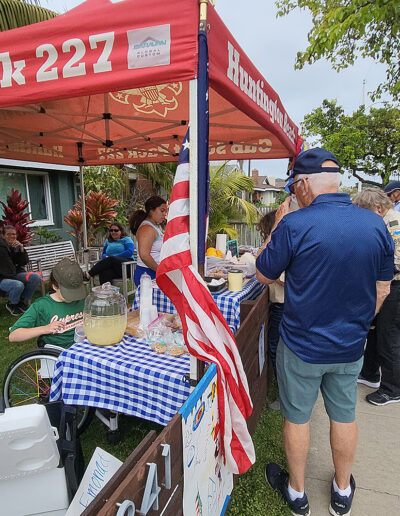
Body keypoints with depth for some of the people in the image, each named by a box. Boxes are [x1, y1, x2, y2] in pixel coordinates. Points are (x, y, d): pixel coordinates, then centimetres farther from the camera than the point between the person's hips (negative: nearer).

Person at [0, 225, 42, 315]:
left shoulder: (16, 246, 7)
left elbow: (25, 262, 0)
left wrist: (22, 248, -13)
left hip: (17, 274, 6)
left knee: (36, 277, -19)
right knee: (18, 285, -36)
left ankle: (23, 301, 1)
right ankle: (11, 304, -1)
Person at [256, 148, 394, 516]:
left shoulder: (294, 225, -22)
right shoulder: (376, 225, -6)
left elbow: (264, 276, -8)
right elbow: (382, 291, 3)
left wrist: (278, 225, -1)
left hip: (302, 346, -4)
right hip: (350, 347, 5)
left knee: (297, 417, 17)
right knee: (344, 416, 22)